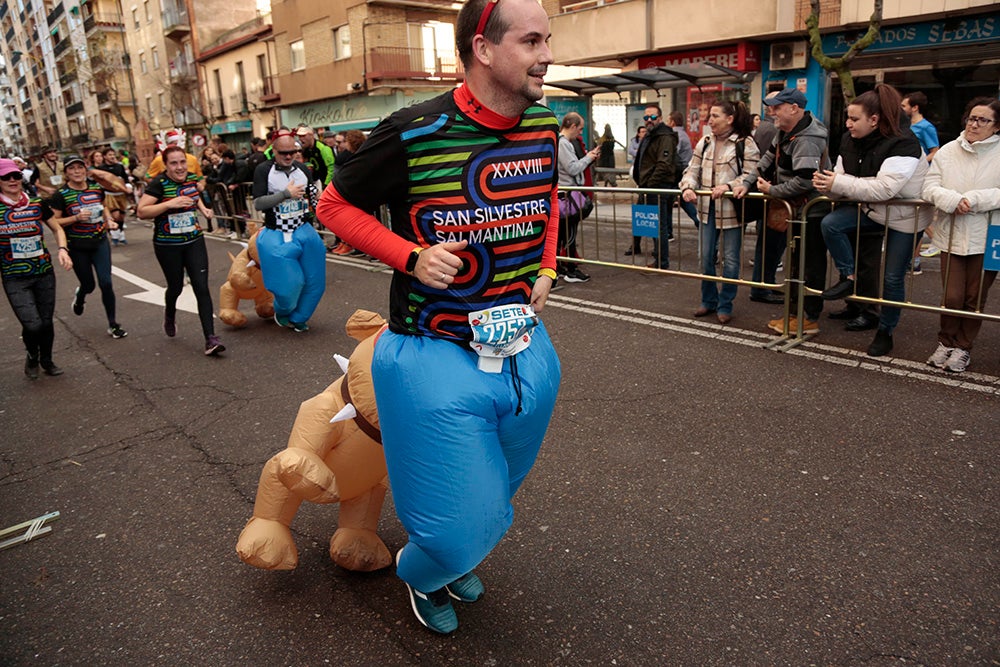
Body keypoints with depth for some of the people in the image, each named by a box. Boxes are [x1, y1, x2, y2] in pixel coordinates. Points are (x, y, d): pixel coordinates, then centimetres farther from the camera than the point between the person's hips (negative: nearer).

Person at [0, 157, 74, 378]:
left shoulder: (37, 204, 1)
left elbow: (57, 229, 13)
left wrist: (62, 249, -6)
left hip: (44, 273, 3)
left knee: (47, 321, 10)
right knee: (33, 325, -12)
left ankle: (47, 361, 36)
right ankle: (32, 357, 20)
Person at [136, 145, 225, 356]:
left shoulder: (192, 178, 2)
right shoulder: (159, 184, -13)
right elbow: (141, 211, -19)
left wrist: (203, 208, 8)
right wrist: (170, 204, -27)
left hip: (194, 241, 3)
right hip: (167, 245, -3)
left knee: (202, 287, -8)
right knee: (176, 287, 12)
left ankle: (210, 338, -11)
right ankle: (169, 315, 50)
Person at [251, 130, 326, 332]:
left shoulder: (302, 169, 3)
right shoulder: (264, 170, -8)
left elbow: (312, 196, 18)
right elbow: (258, 203, -15)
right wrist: (286, 193, -22)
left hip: (303, 231, 4)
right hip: (276, 235, -4)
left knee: (314, 281, 5)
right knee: (289, 283, -5)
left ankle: (298, 318, 27)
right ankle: (282, 312, 29)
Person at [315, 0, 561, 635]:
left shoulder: (544, 126, 0)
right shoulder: (415, 133, -17)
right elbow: (335, 205, -4)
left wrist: (545, 268, 6)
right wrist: (411, 256, -18)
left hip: (526, 351, 6)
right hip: (439, 360, -6)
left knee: (495, 504, 26)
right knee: (460, 529, 3)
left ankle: (458, 562, 60)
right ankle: (419, 574, 42)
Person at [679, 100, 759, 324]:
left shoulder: (745, 143, -8)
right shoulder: (704, 142, 8)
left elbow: (750, 175, -12)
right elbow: (693, 170, 7)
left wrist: (727, 186, -25)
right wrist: (688, 187, -13)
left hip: (732, 210, -5)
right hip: (708, 210, 5)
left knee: (730, 260, 5)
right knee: (706, 258, 11)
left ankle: (725, 305, 17)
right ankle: (709, 301, 26)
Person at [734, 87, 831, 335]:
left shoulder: (806, 140, -25)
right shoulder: (786, 131, 7)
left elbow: (804, 181, -31)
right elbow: (769, 158, 14)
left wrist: (772, 190, -18)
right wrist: (747, 183, 4)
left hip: (812, 212, -11)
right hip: (797, 210, 11)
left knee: (811, 265, -1)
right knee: (796, 262, 18)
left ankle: (810, 319, 9)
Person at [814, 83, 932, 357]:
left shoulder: (903, 144, -27)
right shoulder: (851, 141, -6)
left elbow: (884, 189, -36)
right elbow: (842, 177, -4)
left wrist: (838, 184, -34)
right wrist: (826, 182, -28)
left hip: (905, 217, -5)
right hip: (872, 210, 6)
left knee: (893, 278, 0)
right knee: (830, 224, -22)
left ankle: (885, 332, 19)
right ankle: (848, 277, -6)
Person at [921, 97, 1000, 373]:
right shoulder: (948, 151, 4)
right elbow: (930, 186, -1)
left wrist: (974, 199, -20)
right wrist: (953, 201, -18)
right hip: (952, 236, 1)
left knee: (975, 299, 9)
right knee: (952, 297, 2)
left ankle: (963, 348, 25)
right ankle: (946, 342, 24)